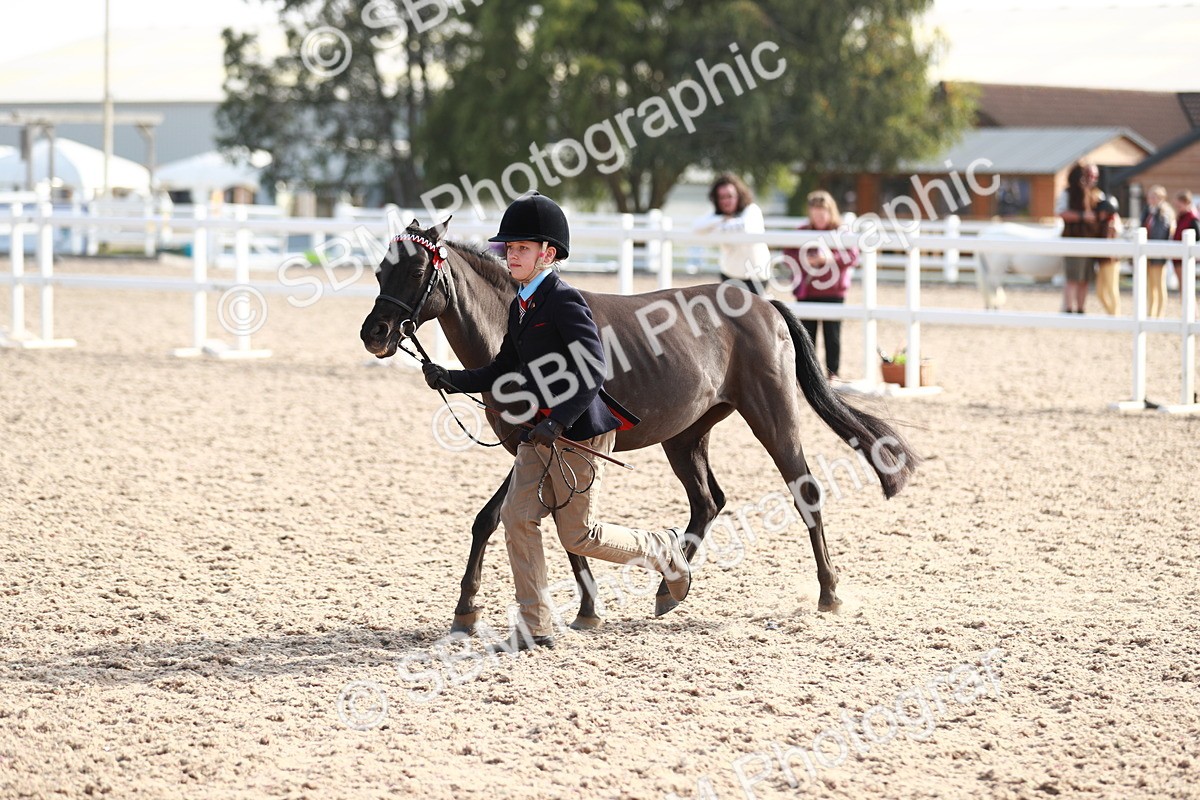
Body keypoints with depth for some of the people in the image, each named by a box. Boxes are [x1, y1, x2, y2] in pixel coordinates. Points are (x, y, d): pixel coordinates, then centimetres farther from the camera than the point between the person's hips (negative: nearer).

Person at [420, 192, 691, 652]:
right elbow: (505, 373, 16)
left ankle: (662, 550, 26)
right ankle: (535, 626, 2)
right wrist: (452, 381, 2)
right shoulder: (520, 307, 11)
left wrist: (558, 423, -30)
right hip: (541, 432, 8)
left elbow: (593, 370, -24)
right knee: (517, 515, -3)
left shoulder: (564, 300, -16)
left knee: (577, 535, 1)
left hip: (580, 431, -8)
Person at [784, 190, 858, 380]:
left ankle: (833, 371, 9)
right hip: (806, 291, 3)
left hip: (832, 292, -3)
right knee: (806, 334, 5)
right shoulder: (802, 231, 8)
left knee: (832, 334, 1)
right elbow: (788, 255, 7)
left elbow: (852, 257, -9)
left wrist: (830, 258, -22)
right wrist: (804, 259, -13)